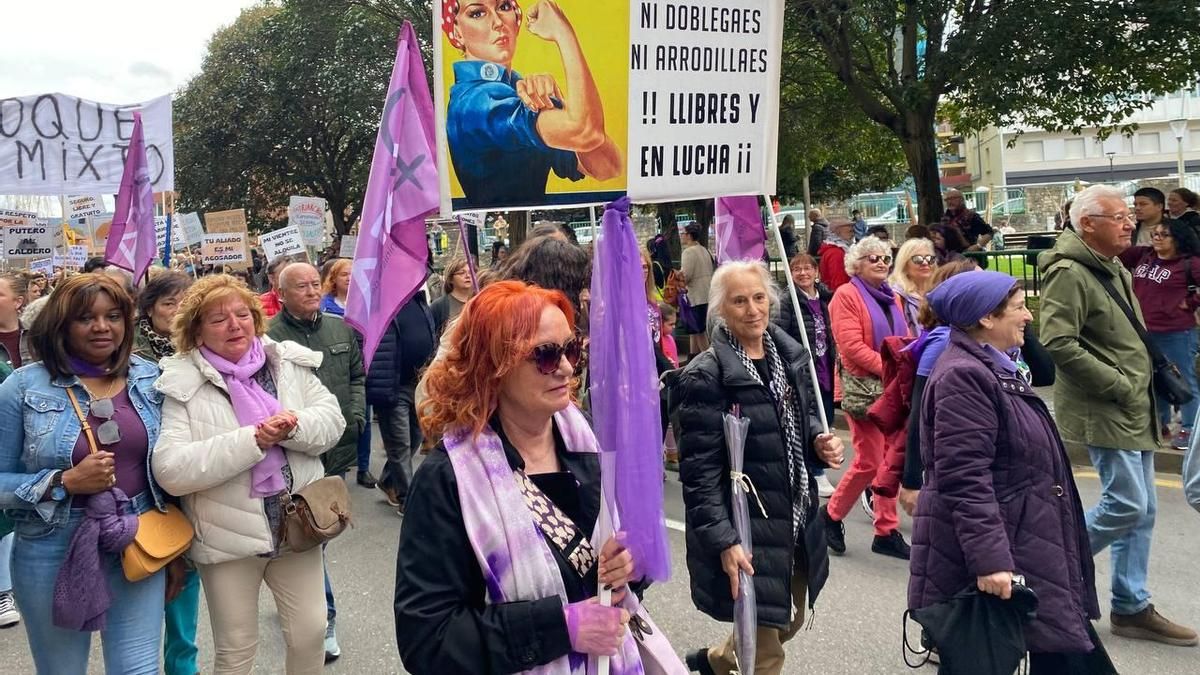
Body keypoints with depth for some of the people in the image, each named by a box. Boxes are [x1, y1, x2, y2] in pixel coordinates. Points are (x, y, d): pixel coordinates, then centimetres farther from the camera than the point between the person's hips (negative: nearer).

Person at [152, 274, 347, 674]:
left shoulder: (290, 362, 1)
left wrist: (294, 426, -22)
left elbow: (332, 419, 0)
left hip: (296, 525, 3)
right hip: (229, 537, -3)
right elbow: (170, 470, -21)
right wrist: (252, 439, -26)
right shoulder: (183, 385, -12)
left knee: (310, 633, 13)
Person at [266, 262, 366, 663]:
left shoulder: (341, 329, 8)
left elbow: (357, 376, 17)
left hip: (338, 449, 6)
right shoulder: (269, 337, -11)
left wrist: (356, 416, 4)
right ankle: (324, 617, 8)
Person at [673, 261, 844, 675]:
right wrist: (723, 541, -24)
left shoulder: (790, 354, 4)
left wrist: (819, 440, -3)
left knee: (790, 621, 25)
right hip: (745, 529, -7)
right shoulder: (705, 376, -17)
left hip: (796, 520, 7)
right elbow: (699, 470, -19)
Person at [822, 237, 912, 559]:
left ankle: (887, 532, 17)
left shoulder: (892, 298, 16)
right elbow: (851, 346, -16)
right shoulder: (846, 296, -8)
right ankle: (831, 515, 16)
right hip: (864, 387, -7)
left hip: (894, 388, 7)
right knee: (869, 461, -6)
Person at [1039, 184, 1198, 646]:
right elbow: (1059, 345, -25)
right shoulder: (1069, 273, -16)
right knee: (1127, 505, -9)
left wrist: (1144, 389, 11)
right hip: (1102, 412, -10)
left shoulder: (1115, 271, 16)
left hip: (1134, 410, 10)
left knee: (1141, 510, 11)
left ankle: (1132, 607, 20)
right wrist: (1119, 386, -20)